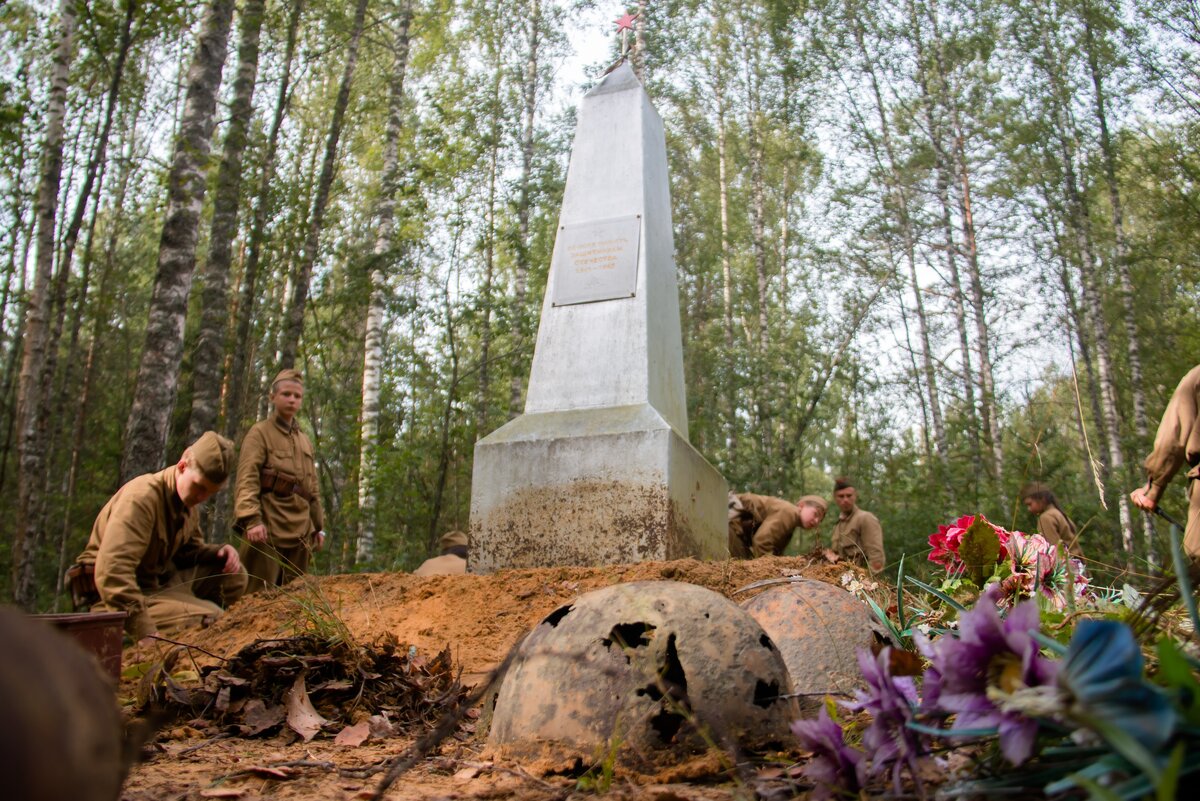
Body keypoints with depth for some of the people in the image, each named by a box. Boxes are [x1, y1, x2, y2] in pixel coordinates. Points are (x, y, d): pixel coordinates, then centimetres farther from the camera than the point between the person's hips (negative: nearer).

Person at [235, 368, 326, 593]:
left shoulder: (305, 441, 20)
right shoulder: (260, 433, 1)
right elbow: (247, 480, -11)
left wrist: (319, 525, 19)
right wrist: (252, 519, -24)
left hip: (300, 530, 6)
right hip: (268, 526, -6)